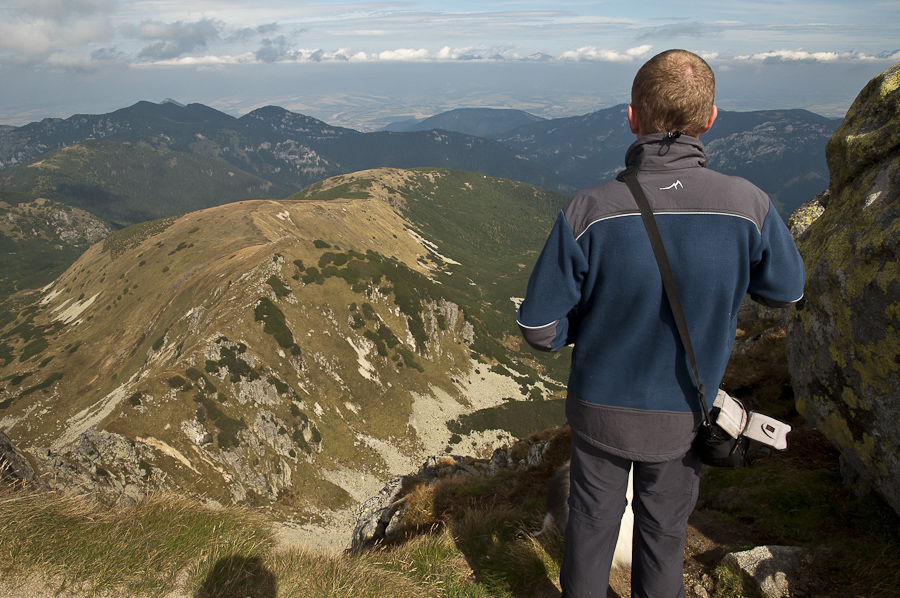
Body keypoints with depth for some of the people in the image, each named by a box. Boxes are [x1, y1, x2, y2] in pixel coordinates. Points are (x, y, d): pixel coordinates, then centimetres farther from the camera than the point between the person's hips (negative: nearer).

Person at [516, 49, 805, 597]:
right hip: (683, 414, 1)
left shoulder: (588, 212, -25)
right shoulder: (748, 206, -20)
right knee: (663, 529, 24)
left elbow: (539, 327, -17)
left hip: (600, 406, -1)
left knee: (593, 521, 22)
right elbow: (786, 289, 1)